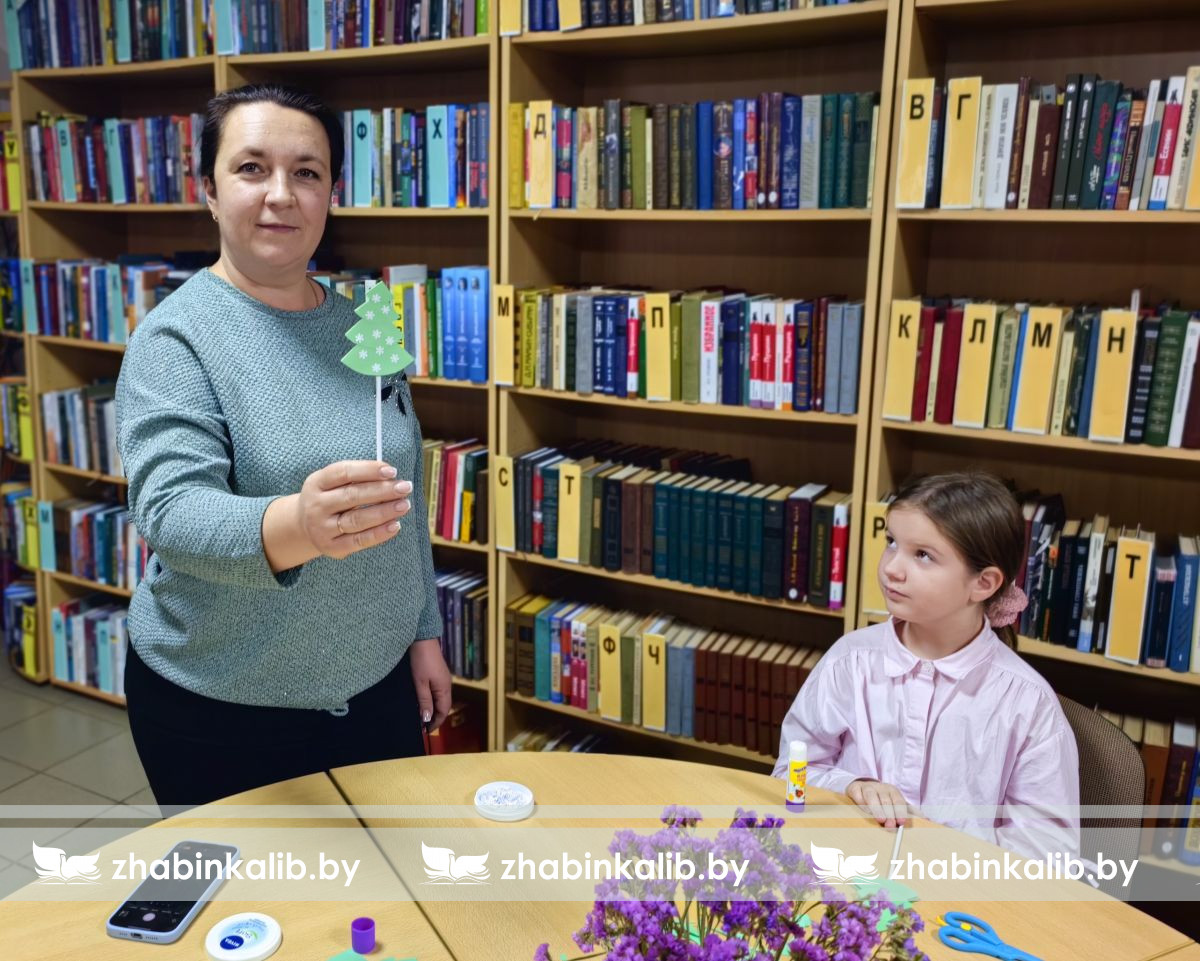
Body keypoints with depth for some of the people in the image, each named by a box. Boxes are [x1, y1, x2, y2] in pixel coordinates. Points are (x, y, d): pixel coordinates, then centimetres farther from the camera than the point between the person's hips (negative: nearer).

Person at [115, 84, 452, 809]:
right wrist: (294, 527, -46)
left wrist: (424, 633, 9)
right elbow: (170, 513, -26)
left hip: (377, 686, 5)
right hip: (220, 712, -4)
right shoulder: (177, 336, -13)